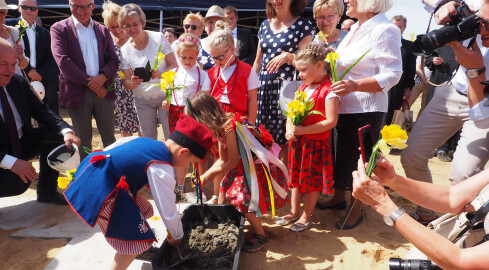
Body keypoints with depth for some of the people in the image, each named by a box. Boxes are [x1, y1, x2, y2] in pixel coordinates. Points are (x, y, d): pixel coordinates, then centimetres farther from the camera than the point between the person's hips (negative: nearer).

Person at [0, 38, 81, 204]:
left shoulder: (19, 83, -2)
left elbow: (40, 110, 0)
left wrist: (66, 131, -19)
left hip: (21, 144, 7)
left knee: (55, 134, -14)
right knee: (17, 183, -32)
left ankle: (46, 191, 0)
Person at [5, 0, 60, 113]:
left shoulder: (45, 33, 17)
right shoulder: (10, 25, 5)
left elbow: (50, 58, 11)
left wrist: (40, 74, -5)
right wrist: (28, 70, -10)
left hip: (40, 79, 3)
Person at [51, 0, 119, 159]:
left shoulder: (103, 30, 11)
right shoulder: (59, 29, 1)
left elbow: (113, 59, 8)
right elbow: (63, 61, -10)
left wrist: (103, 77, -12)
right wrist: (90, 82, -14)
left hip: (103, 90, 3)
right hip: (78, 92, -2)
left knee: (109, 137, 9)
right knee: (83, 140, 9)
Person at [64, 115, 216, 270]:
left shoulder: (145, 140, 7)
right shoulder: (162, 169, -17)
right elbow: (168, 210, -10)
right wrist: (177, 236, 8)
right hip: (100, 191, -10)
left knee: (142, 210, 23)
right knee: (135, 242, -2)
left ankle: (139, 250, 48)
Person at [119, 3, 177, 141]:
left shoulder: (158, 38, -5)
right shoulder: (125, 49, 1)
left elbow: (174, 65, -6)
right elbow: (126, 82, 0)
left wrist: (161, 73, -27)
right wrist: (132, 83, -25)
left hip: (165, 95, -2)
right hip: (142, 100, 2)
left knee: (171, 136, -3)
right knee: (148, 138, 9)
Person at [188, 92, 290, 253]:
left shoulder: (229, 128, -28)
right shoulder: (219, 128, 1)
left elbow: (233, 162, -20)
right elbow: (223, 160, 6)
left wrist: (210, 174, -9)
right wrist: (205, 175, -4)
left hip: (261, 168, -10)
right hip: (245, 165, 10)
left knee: (242, 198, -15)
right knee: (225, 187, 12)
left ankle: (261, 236, 3)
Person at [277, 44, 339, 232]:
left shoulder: (329, 90, -16)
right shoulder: (303, 88, 9)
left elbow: (331, 121, -22)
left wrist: (302, 130, -23)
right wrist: (289, 129, -6)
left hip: (316, 143, -7)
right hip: (297, 141, 8)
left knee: (312, 181, 8)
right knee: (296, 177, 17)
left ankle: (306, 217, 24)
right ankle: (293, 212, 34)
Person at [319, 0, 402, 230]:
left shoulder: (385, 30, -13)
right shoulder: (357, 28, 13)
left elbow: (391, 75, -19)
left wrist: (354, 86, -29)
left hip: (365, 110, -8)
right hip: (343, 107, 8)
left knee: (357, 159, 3)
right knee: (340, 154, 18)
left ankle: (356, 211, 22)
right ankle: (338, 198, 37)